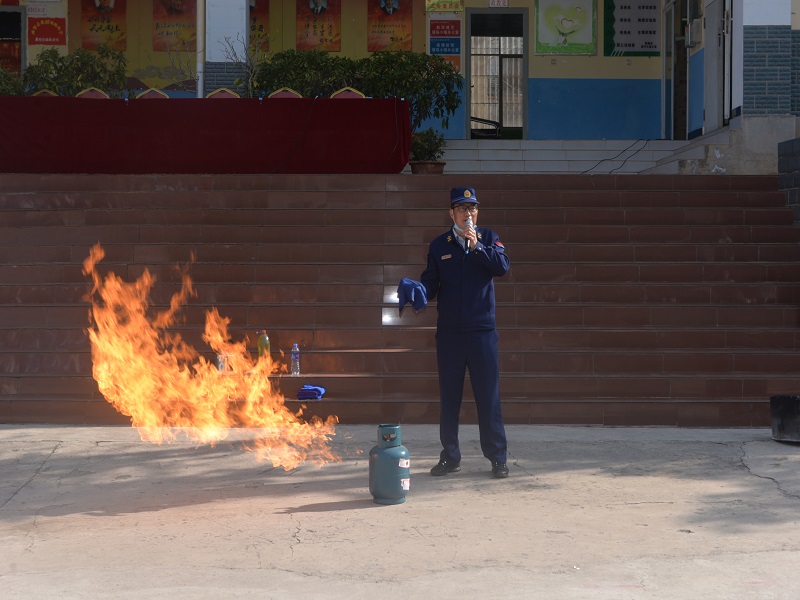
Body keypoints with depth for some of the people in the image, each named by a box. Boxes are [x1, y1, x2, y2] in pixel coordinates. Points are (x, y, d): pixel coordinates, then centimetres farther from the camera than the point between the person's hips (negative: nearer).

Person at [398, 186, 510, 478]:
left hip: (482, 330, -2)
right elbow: (430, 282, 2)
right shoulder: (439, 245, 8)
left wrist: (476, 246, -20)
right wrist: (418, 290, -19)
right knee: (448, 397, 7)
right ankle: (450, 456, 18)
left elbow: (502, 267, -11)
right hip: (448, 332, 2)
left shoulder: (488, 238, 5)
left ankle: (498, 457, 6)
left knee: (489, 395, -2)